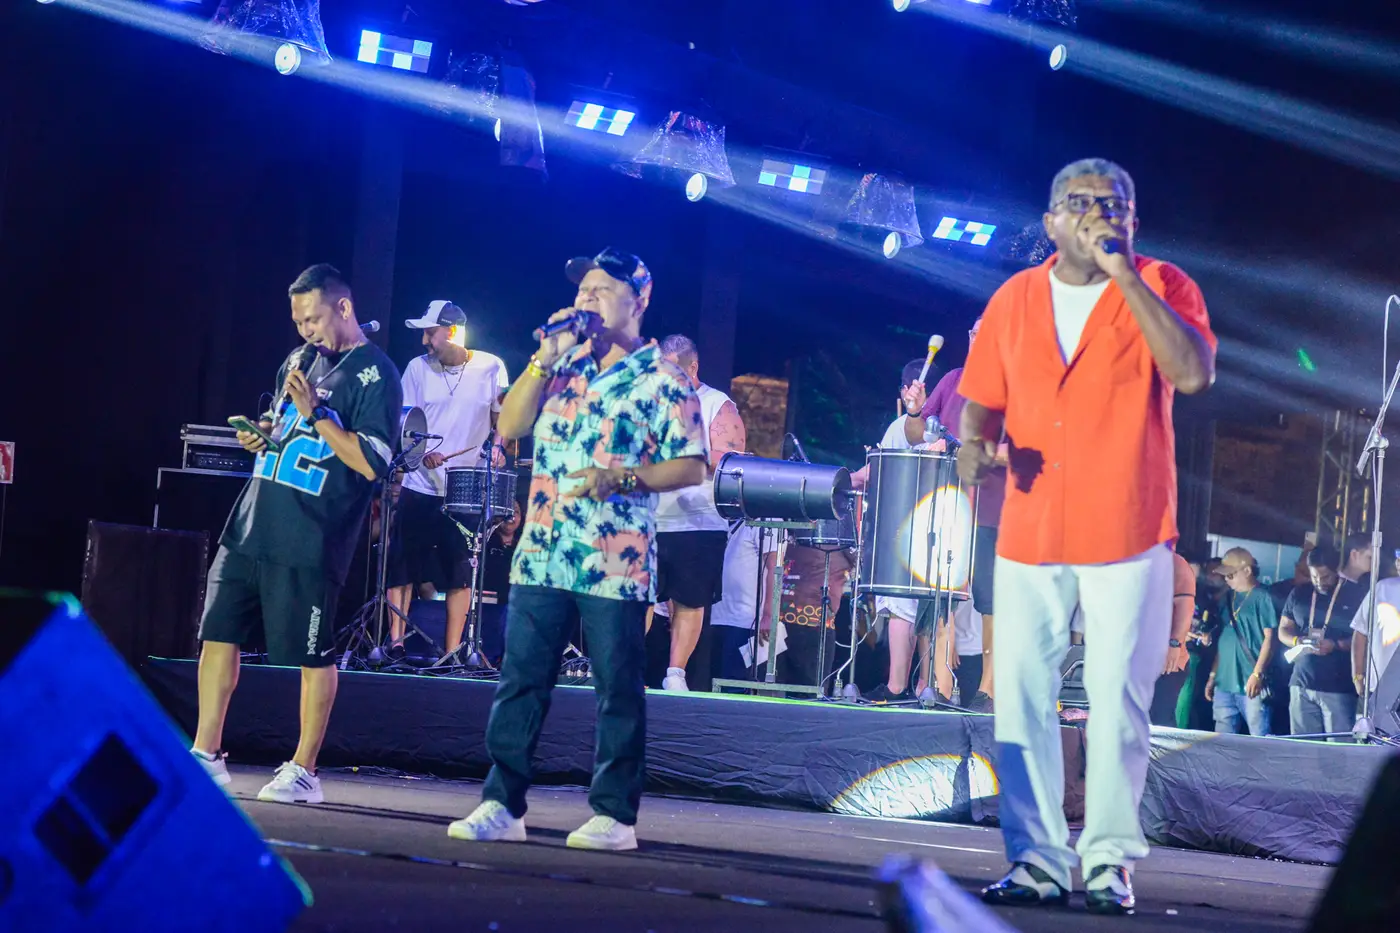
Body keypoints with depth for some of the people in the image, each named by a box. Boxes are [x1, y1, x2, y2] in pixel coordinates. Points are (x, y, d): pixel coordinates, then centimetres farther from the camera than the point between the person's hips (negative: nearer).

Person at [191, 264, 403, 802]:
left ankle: (303, 772, 8)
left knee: (312, 656, -2)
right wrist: (261, 436, 7)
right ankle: (205, 756, 15)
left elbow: (372, 463, -15)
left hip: (310, 540, -8)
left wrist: (315, 412, -19)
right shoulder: (300, 360, 16)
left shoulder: (375, 375, -8)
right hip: (252, 526, 8)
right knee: (217, 632, 7)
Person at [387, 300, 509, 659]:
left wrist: (499, 445, -9)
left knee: (461, 572, 1)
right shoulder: (418, 368, 1)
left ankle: (453, 651, 7)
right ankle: (395, 641, 5)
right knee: (402, 564, -2)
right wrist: (421, 451, -17)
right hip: (420, 486, 1)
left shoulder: (490, 368, 0)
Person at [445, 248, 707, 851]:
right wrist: (546, 356, 0)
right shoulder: (565, 366, 15)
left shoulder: (662, 380, -2)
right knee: (520, 682, 5)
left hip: (614, 564, -5)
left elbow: (692, 466, -5)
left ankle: (614, 815, 8)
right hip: (540, 555, 5)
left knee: (618, 692, 1)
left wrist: (622, 479, -17)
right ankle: (503, 806, 10)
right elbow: (509, 426, 7)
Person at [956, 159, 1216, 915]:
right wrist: (975, 444, -9)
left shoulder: (1162, 287, 0)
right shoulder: (1014, 300, 9)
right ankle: (1037, 859, 7)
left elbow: (1194, 373, -17)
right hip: (1030, 532, 3)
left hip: (1129, 533, -3)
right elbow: (983, 401, 14)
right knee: (1020, 698, 1)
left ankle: (1110, 859, 5)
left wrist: (1125, 276, -18)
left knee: (1118, 701, -3)